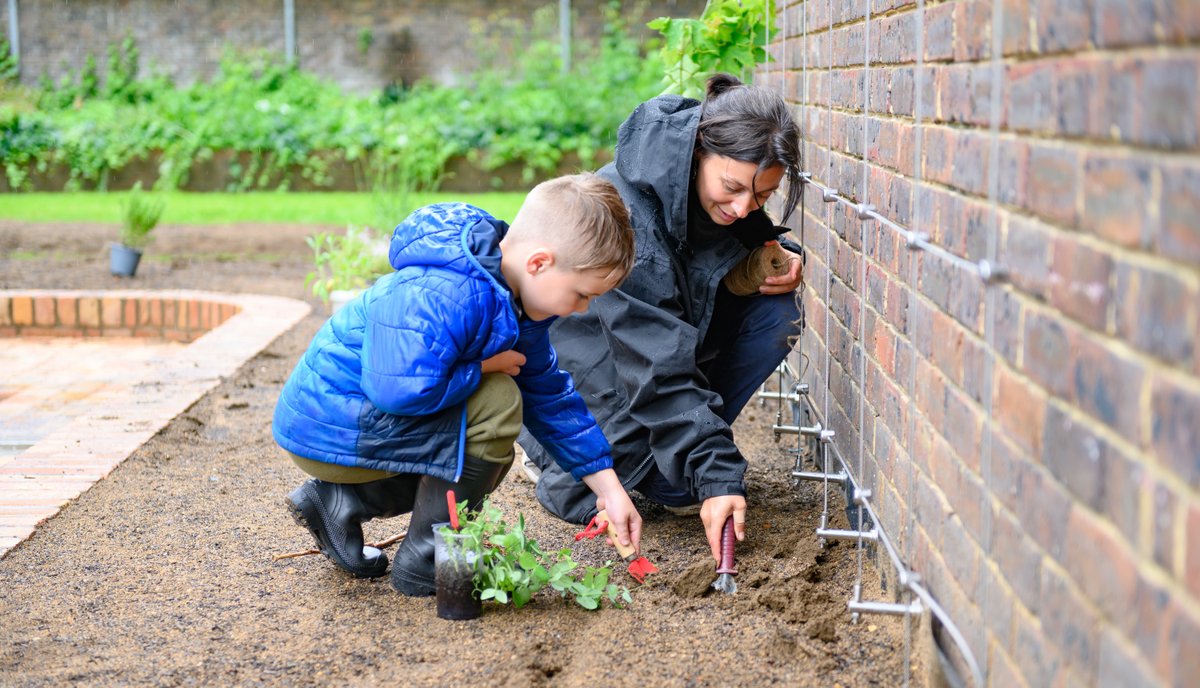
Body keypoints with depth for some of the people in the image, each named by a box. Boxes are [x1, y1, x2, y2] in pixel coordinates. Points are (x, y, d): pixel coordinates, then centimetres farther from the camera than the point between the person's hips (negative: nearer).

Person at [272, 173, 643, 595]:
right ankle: (426, 560, -10)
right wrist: (483, 367, -21)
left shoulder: (515, 302, 4)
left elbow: (551, 397, 12)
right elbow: (402, 389, -38)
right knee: (496, 403, -21)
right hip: (329, 429, -10)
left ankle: (339, 500, 13)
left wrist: (609, 488, 9)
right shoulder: (441, 296, -29)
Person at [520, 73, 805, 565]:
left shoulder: (732, 192, -15)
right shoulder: (625, 214, -37)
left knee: (776, 314, -18)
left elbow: (749, 234, 10)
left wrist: (779, 255, -15)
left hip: (680, 316, 7)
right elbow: (658, 368, -37)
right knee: (585, 498, -19)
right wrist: (716, 476, -39)